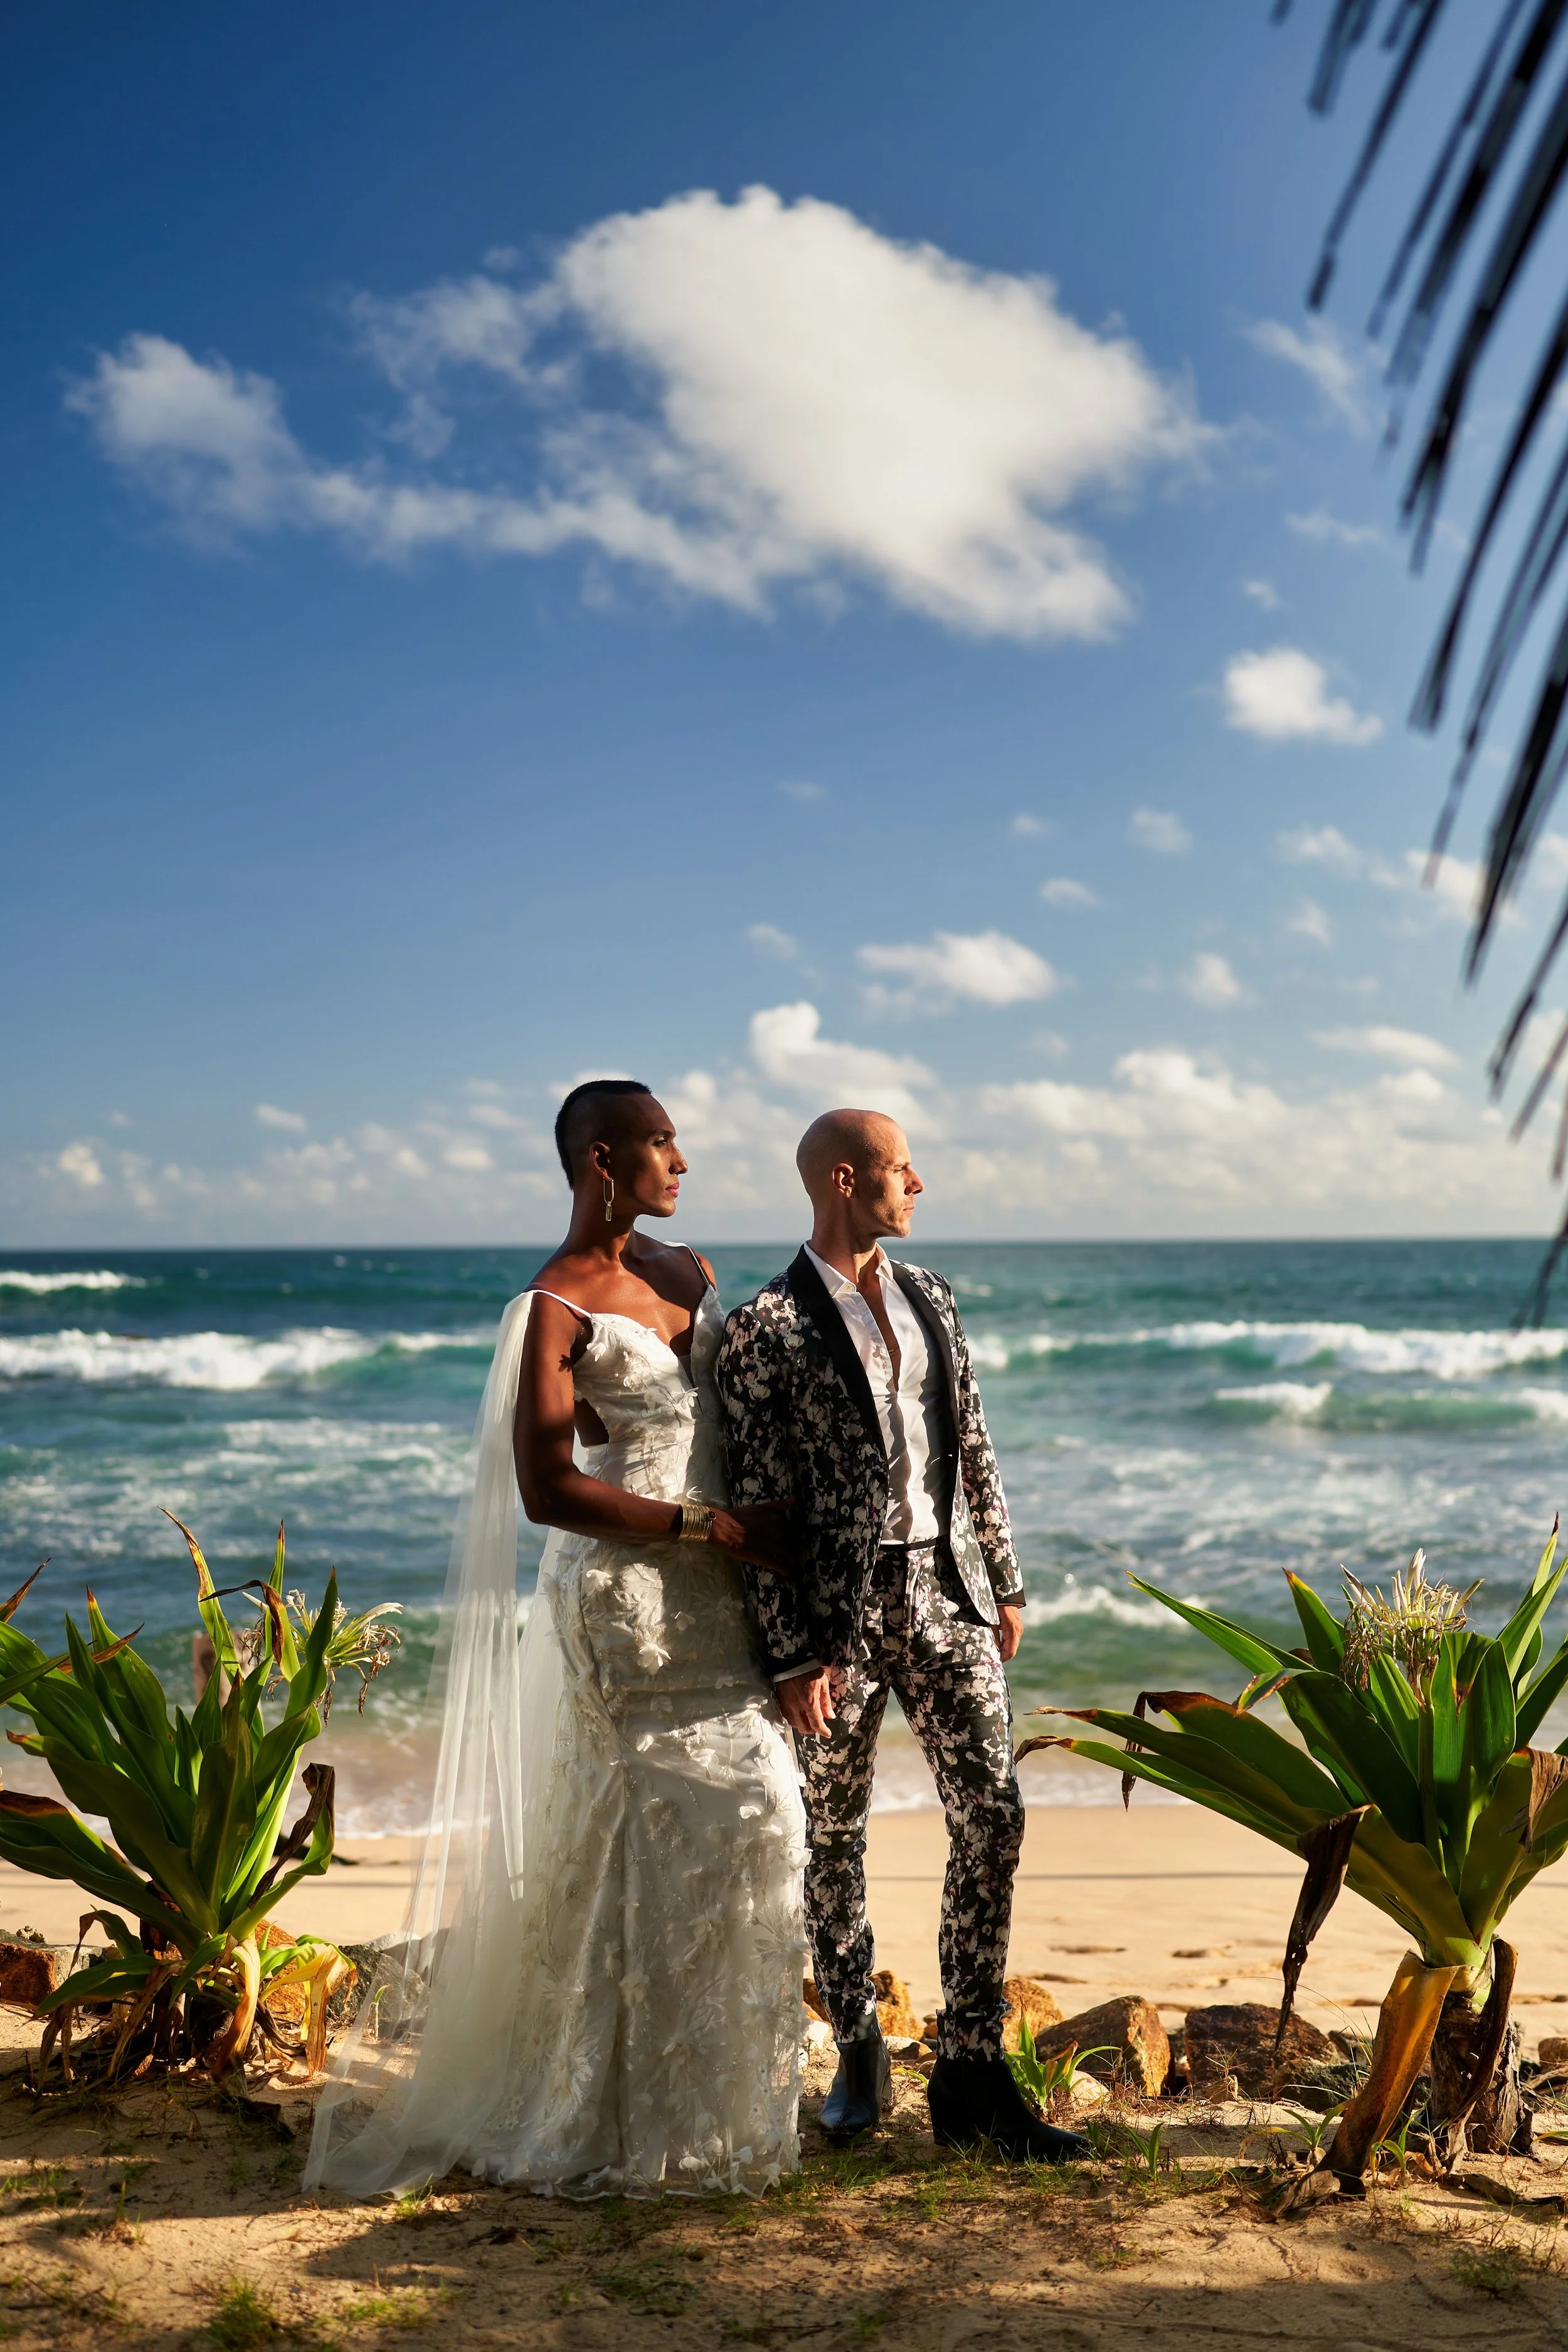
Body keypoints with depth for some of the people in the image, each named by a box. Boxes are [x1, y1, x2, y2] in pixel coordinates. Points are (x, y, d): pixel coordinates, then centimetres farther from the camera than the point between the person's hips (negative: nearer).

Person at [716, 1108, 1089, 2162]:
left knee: (994, 1820, 0)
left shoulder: (930, 1298, 9)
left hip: (946, 1591, 5)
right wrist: (792, 1653, -12)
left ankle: (972, 2076, 10)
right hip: (840, 1608, -5)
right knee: (835, 1842, 9)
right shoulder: (767, 1327, -10)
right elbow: (758, 1505, -11)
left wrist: (1006, 1585, 12)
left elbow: (974, 1451, 14)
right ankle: (859, 2054, 29)